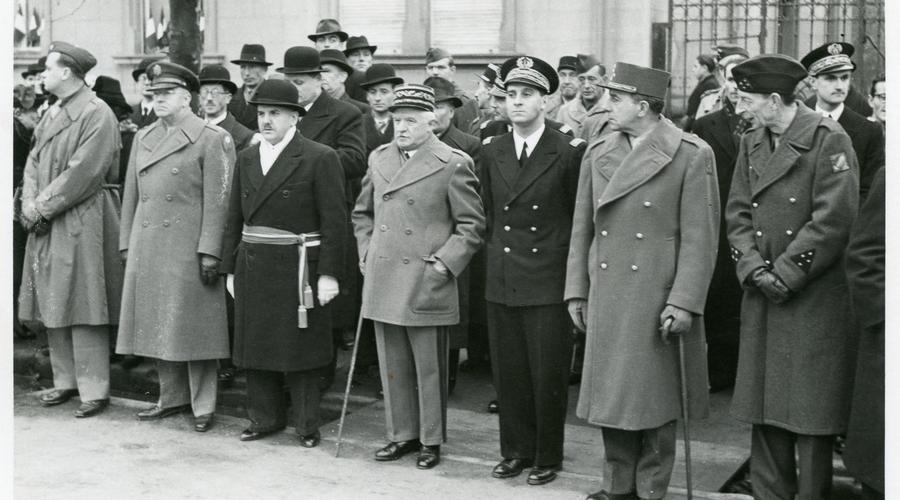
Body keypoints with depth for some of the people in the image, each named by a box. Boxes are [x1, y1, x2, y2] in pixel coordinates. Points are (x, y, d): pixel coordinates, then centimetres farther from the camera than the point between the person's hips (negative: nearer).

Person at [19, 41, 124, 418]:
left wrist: (43, 207, -14)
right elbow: (34, 161, 14)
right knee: (53, 306, 12)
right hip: (47, 226, 8)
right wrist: (30, 204, -3)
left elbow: (83, 173, -18)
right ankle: (65, 381, 23)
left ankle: (94, 390, 2)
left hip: (82, 225, -8)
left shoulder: (97, 114, -11)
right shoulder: (52, 115, 16)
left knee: (83, 310, -6)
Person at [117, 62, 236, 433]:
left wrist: (210, 252, -14)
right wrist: (126, 244, 13)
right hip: (147, 248, 6)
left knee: (193, 326, -1)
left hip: (188, 249, -6)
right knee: (157, 324, 10)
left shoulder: (212, 139, -5)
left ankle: (203, 406, 9)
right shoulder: (143, 138, 15)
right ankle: (171, 397, 23)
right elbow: (131, 195, 17)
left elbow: (217, 201, -9)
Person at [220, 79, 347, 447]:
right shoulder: (246, 158, 12)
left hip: (296, 270, -5)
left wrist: (329, 274, -13)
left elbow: (334, 221, -9)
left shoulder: (319, 159, -6)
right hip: (252, 270, 6)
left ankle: (307, 425, 13)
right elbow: (235, 218, 15)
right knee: (255, 347, 10)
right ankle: (264, 418, 23)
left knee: (298, 348, 1)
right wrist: (230, 269, 11)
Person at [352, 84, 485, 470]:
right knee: (392, 365, 13)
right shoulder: (378, 158, 11)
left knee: (429, 368, 5)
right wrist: (366, 253, 11)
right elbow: (362, 213, 22)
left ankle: (431, 440, 18)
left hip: (427, 283, -5)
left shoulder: (453, 164, -6)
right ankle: (402, 434, 26)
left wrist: (444, 263, -11)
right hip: (383, 280, 5)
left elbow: (472, 225, -4)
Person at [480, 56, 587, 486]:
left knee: (548, 376, 3)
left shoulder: (569, 152, -8)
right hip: (501, 281, 5)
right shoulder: (492, 151, 7)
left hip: (548, 284, -4)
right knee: (508, 372, 11)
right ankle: (515, 450, 26)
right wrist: (497, 251, 13)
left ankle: (547, 457, 19)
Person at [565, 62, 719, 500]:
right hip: (605, 299, 5)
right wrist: (577, 291, 10)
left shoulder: (692, 156, -6)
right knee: (611, 393, 10)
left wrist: (684, 302, -13)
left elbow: (700, 238, -9)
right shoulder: (597, 154, 9)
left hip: (657, 300, -5)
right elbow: (582, 230, 13)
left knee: (655, 398, 4)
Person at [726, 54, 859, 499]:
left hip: (816, 298, -6)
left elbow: (833, 221, -14)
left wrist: (784, 275, -14)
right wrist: (755, 269, -6)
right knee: (764, 411, 10)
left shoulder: (829, 140, -9)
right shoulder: (751, 142, 11)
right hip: (762, 297, 6)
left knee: (812, 413, 1)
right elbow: (737, 213, 9)